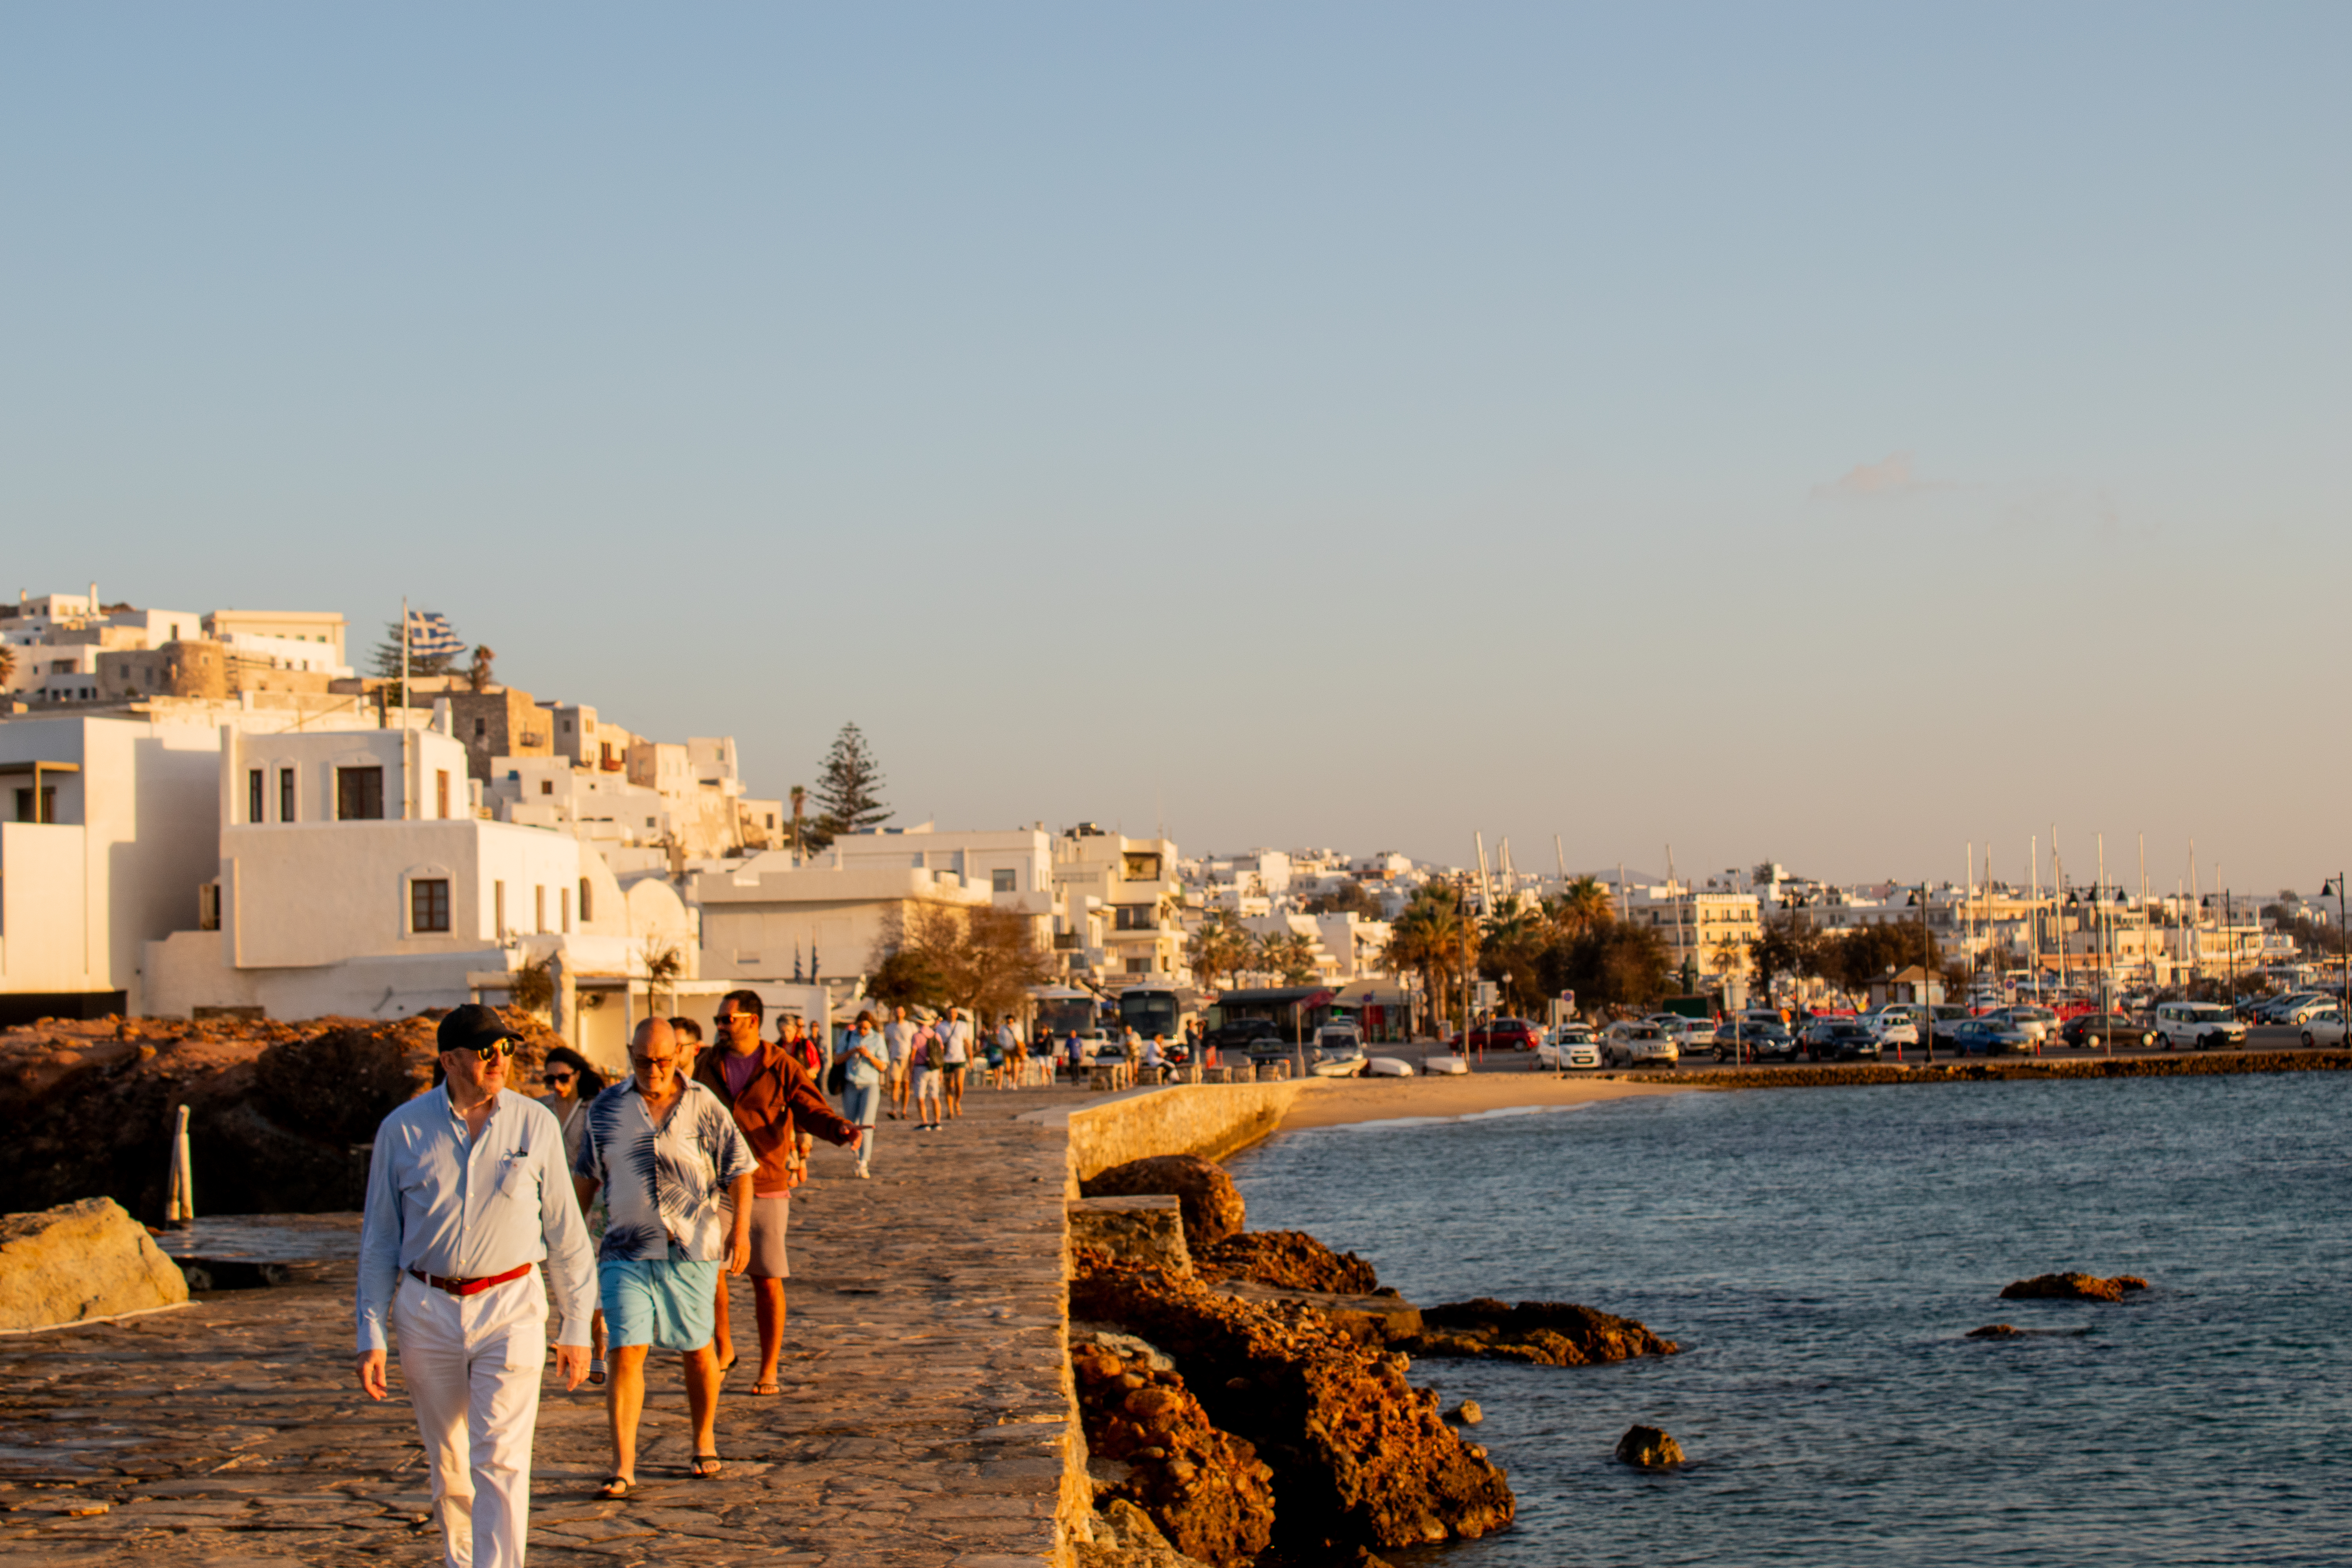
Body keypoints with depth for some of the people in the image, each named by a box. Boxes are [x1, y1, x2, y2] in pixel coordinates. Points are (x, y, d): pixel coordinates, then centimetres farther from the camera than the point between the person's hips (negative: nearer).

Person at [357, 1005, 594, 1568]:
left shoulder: (536, 1125, -1)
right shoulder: (403, 1130, -1)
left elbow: (565, 1231, 5)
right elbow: (379, 1240, 5)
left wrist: (576, 1327, 5)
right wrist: (371, 1335, 0)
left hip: (510, 1309, -1)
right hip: (427, 1311, 1)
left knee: (501, 1460, -11)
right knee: (447, 1462, 12)